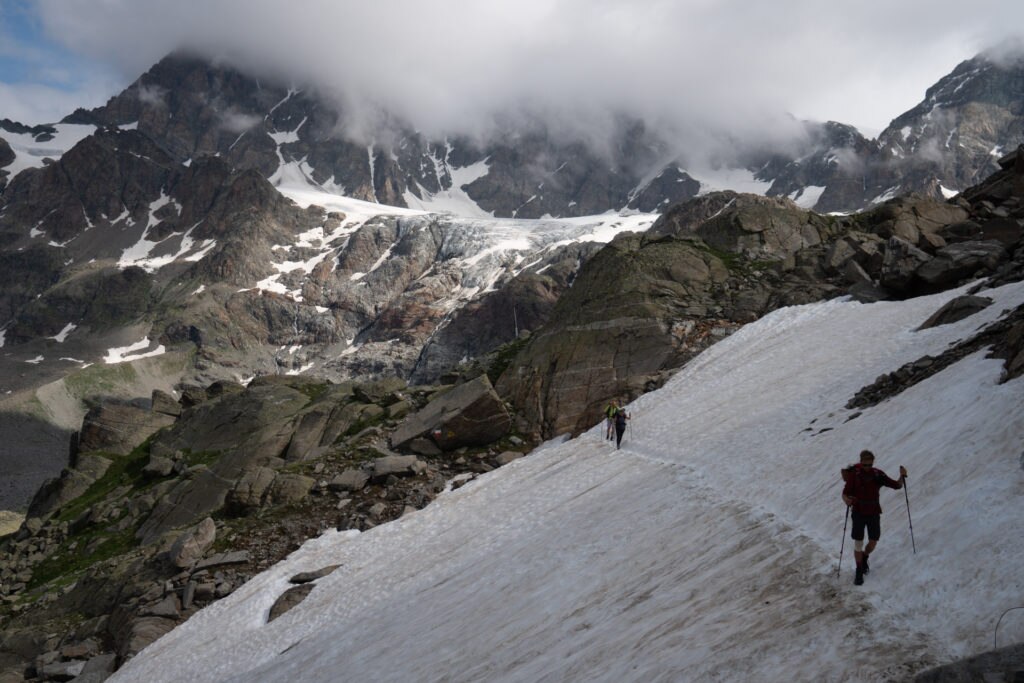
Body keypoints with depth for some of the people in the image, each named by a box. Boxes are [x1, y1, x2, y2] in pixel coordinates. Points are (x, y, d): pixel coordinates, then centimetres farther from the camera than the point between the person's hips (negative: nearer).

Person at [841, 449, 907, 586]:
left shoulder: (878, 475, -5)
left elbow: (897, 485, -1)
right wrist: (846, 500, -34)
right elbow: (845, 493, -11)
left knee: (873, 542, 8)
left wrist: (902, 476, -20)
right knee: (858, 543, -3)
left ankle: (864, 558, 40)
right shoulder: (854, 475, -12)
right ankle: (859, 571, 13)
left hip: (874, 513, 2)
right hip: (858, 513, -2)